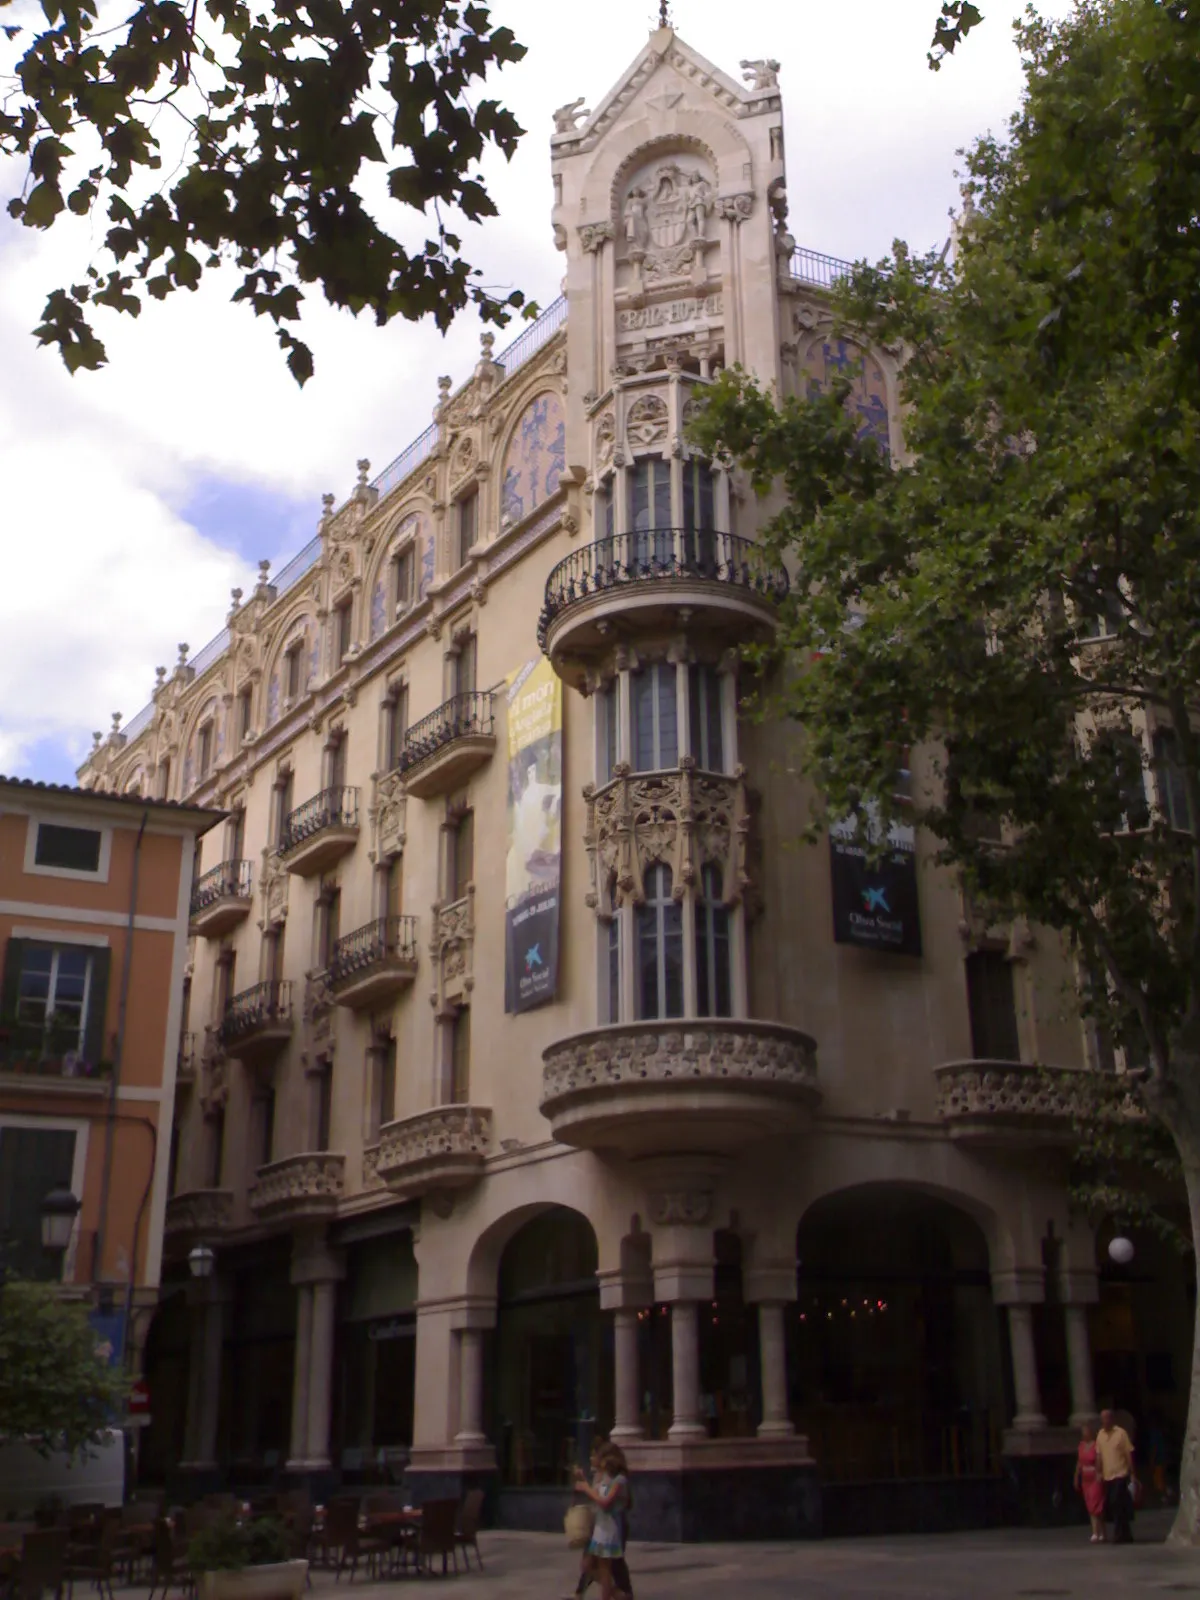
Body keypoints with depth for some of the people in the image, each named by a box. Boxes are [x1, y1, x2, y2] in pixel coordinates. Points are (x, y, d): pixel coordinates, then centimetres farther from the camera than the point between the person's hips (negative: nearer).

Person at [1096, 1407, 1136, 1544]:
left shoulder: (1121, 1433, -7)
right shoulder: (1100, 1434, 8)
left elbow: (1129, 1454, -7)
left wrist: (1132, 1475, -9)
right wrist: (1100, 1473, 8)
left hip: (1120, 1475, -6)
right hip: (1107, 1476, 6)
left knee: (1118, 1505, -12)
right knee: (1111, 1507, 8)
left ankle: (1120, 1535, -6)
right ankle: (1124, 1535, 20)